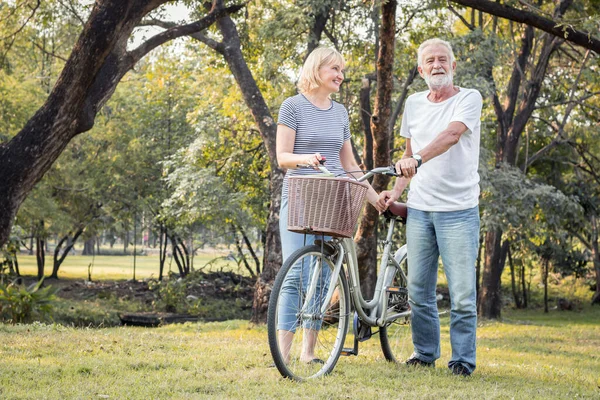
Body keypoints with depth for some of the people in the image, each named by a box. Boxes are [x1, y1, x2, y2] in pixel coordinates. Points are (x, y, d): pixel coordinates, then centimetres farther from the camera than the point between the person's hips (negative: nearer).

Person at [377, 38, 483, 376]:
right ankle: (425, 352, 22)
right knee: (419, 291, 8)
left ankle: (463, 359, 7)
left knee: (462, 294, -4)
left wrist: (417, 159, -38)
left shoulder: (469, 99, -4)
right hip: (419, 209, 5)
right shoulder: (414, 104, 12)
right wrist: (396, 191, 8)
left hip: (459, 211, -5)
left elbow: (451, 135, -23)